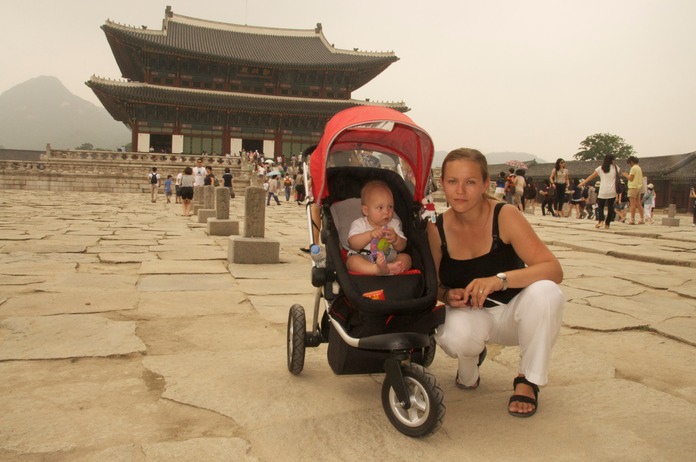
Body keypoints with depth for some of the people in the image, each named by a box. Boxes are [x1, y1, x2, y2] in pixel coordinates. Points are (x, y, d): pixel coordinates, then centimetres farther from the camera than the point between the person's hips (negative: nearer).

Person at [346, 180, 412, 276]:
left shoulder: (394, 224, 9)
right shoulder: (359, 224, 1)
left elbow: (401, 247, 4)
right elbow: (353, 244, -14)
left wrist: (396, 239, -20)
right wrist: (370, 235, -28)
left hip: (389, 259, 3)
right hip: (363, 259, -3)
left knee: (406, 257, -19)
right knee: (352, 260, -31)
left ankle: (388, 267, -48)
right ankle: (378, 269, -55)